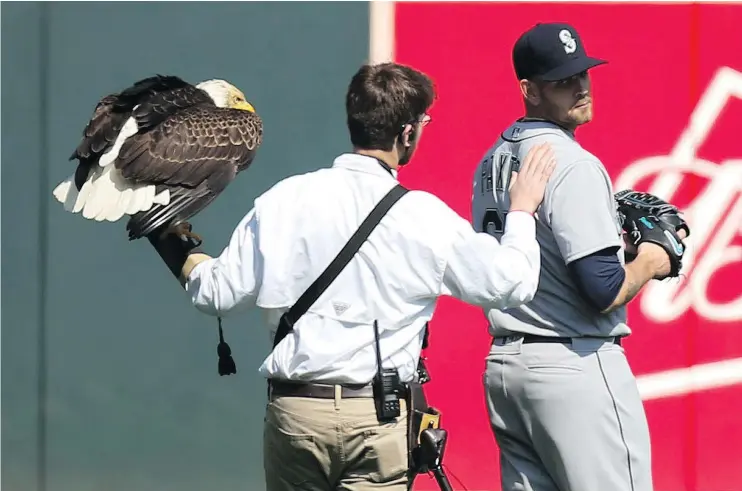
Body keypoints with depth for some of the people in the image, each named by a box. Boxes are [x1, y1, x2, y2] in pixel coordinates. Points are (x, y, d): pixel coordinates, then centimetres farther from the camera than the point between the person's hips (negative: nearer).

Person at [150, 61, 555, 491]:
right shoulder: (424, 217, -5)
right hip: (380, 417, -2)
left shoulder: (283, 200, -1)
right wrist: (523, 211, 22)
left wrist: (178, 254, 25)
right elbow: (512, 284, 5)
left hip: (293, 408, 2)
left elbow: (218, 295, 3)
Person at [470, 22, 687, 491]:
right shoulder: (575, 165, -15)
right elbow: (605, 292, -20)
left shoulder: (492, 162, 12)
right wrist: (649, 263, 0)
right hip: (576, 365, -9)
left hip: (503, 364, 9)